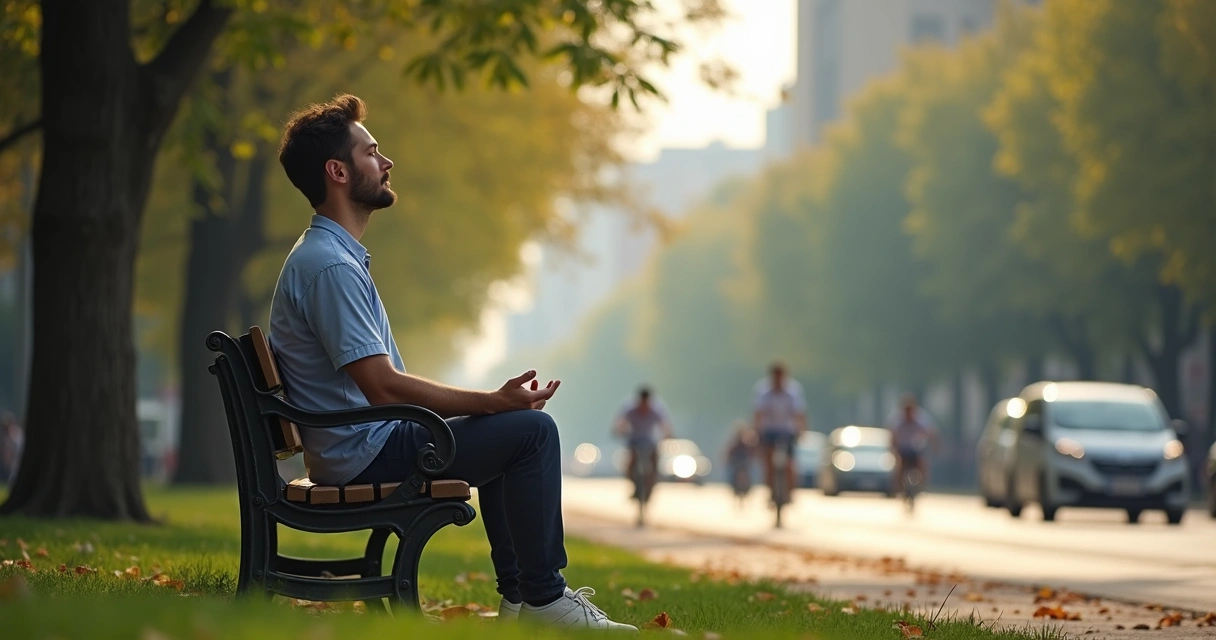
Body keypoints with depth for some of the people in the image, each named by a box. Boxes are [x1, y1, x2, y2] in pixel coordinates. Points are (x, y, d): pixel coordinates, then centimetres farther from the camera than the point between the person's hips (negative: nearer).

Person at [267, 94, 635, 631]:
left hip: (363, 442, 11)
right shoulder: (330, 265, -19)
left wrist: (491, 401, 10)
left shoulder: (336, 255, 16)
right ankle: (543, 600, -6)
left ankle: (519, 597, 24)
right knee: (532, 430, -12)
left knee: (504, 429, 26)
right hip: (363, 454, -11)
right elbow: (384, 387, -24)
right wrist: (492, 401, -18)